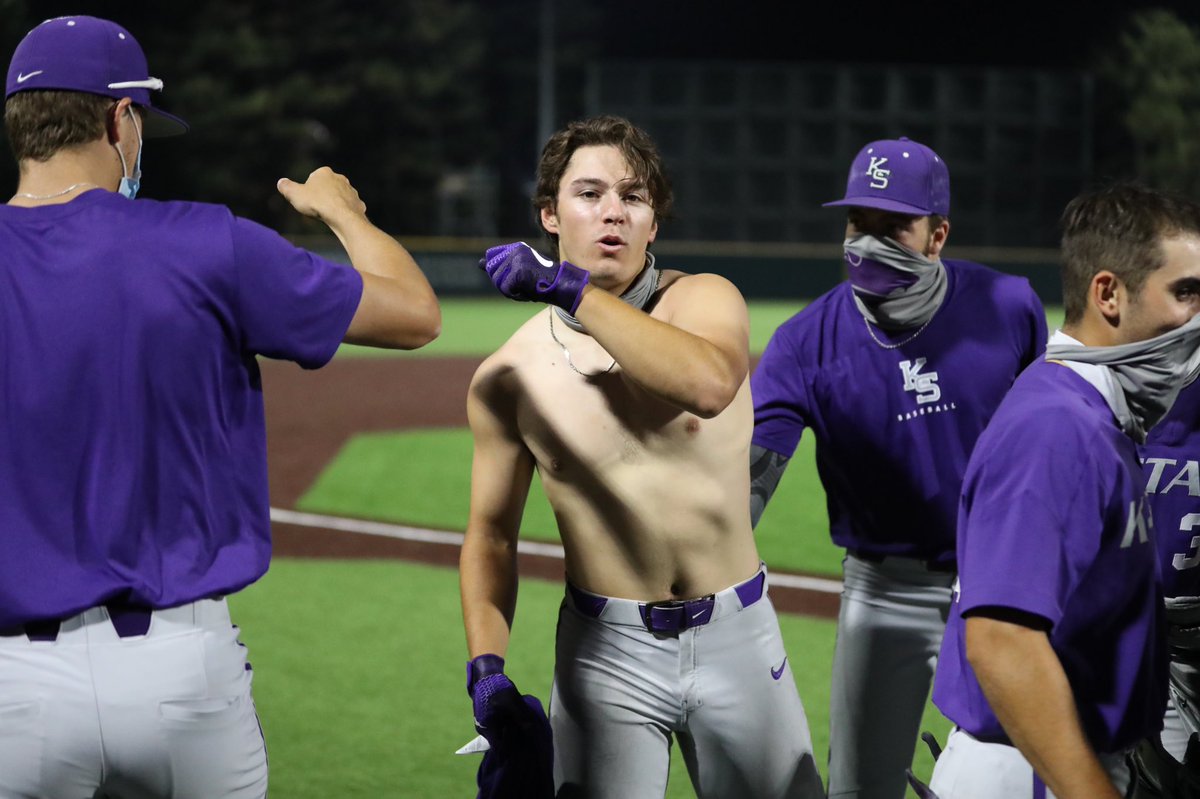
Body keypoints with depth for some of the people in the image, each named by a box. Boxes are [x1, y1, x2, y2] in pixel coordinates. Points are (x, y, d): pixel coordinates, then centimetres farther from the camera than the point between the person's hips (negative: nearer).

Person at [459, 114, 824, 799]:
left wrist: (569, 289, -27)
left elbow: (710, 384, -30)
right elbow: (492, 534, 7)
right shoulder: (508, 376, 0)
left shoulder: (705, 300, -5)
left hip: (735, 637, 0)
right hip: (605, 652, 0)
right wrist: (487, 664, -8)